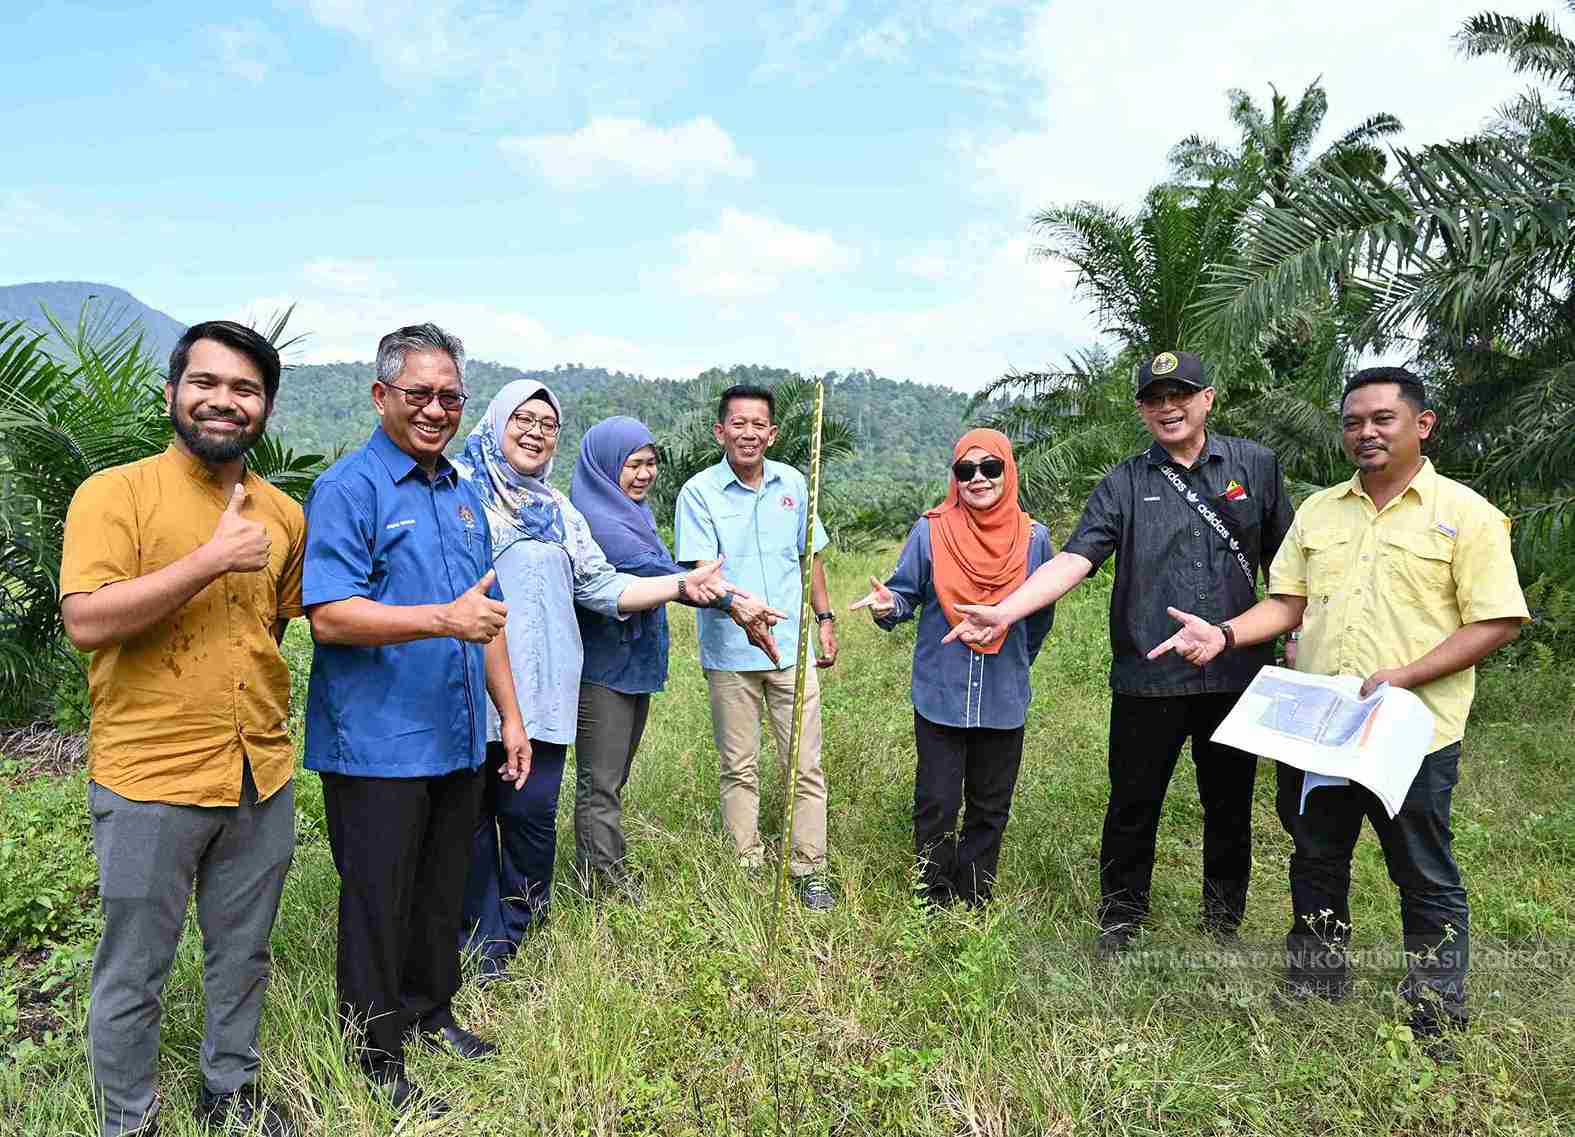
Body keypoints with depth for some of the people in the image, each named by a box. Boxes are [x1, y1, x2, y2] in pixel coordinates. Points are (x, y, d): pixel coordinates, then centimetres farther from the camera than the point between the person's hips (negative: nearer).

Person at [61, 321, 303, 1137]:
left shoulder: (285, 514, 6)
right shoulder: (115, 494, -9)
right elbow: (85, 620, -20)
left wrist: (268, 719, 12)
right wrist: (212, 558, -22)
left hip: (263, 779, 5)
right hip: (149, 781, -4)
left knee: (242, 955, 20)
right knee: (133, 975, 12)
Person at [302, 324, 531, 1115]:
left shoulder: (462, 494, 12)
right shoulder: (347, 488, -11)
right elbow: (330, 614, -21)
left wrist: (509, 714, 15)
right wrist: (444, 619, -30)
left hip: (457, 743, 7)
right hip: (376, 747, -7)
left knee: (442, 892, 19)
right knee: (378, 905, 7)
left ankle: (431, 1012, 38)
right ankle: (377, 1058, 24)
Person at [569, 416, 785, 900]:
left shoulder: (636, 512, 13)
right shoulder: (595, 518, -17)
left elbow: (670, 568, 9)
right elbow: (653, 571, -25)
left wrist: (737, 607, -2)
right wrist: (731, 600, -26)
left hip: (637, 662, 10)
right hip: (602, 668, -10)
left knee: (612, 779, 16)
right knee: (601, 784, -1)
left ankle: (596, 869, 27)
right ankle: (607, 881, 7)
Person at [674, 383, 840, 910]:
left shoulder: (793, 484, 5)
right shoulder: (699, 492, -7)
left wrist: (825, 618, 13)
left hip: (792, 647, 3)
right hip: (730, 653, -3)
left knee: (806, 767, 5)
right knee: (739, 769, 10)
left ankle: (810, 871, 18)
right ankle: (746, 867, 25)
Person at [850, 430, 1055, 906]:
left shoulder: (1033, 537, -1)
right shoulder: (931, 531, -7)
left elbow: (1040, 616, 12)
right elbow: (906, 595, -3)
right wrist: (887, 606, -25)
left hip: (1004, 701, 2)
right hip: (940, 698, -2)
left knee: (990, 809, 13)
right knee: (937, 806, 4)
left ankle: (974, 903, 29)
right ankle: (936, 906, 21)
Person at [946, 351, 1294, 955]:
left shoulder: (1255, 465, 5)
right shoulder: (1123, 485, 1)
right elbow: (1073, 559, -11)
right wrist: (1004, 611, -25)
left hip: (1236, 675, 1)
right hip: (1148, 679, -1)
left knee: (1230, 807, 15)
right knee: (1133, 808, 9)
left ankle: (1223, 925, 35)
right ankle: (1118, 924, 28)